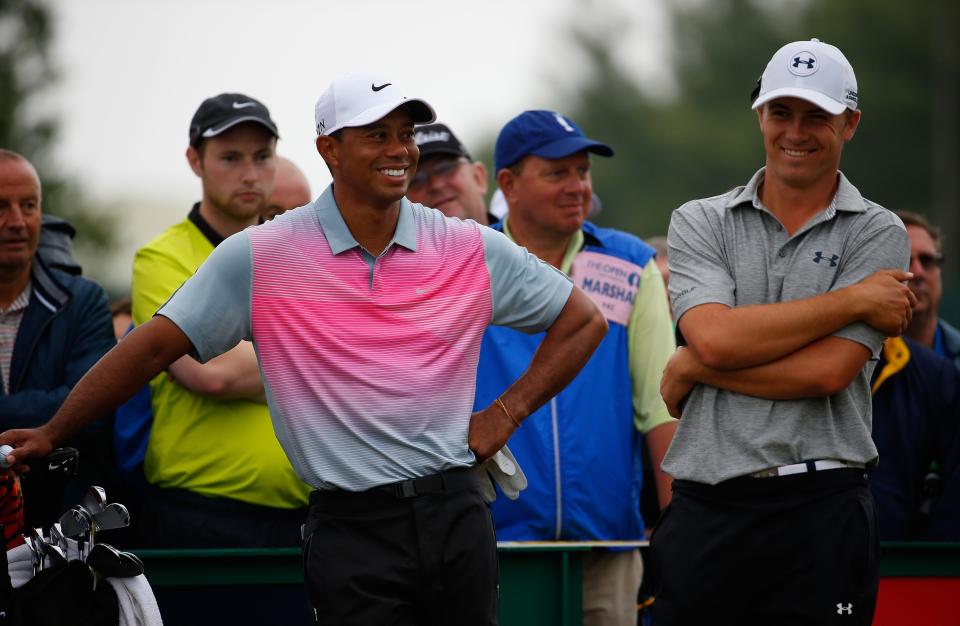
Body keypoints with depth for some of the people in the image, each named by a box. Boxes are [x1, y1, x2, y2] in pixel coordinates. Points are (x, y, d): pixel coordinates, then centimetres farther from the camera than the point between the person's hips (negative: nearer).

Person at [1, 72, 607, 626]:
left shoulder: (471, 250, 4)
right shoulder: (261, 257, -2)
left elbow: (583, 321, 15)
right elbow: (155, 347, 2)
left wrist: (507, 412, 5)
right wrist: (51, 433, 1)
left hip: (455, 516, 3)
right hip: (352, 531, -3)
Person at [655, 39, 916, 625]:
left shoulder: (877, 234, 3)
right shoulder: (699, 223, 10)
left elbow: (827, 371, -9)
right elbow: (714, 336, -9)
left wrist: (692, 369, -3)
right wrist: (853, 301, -7)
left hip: (821, 514, -2)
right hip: (705, 509, 2)